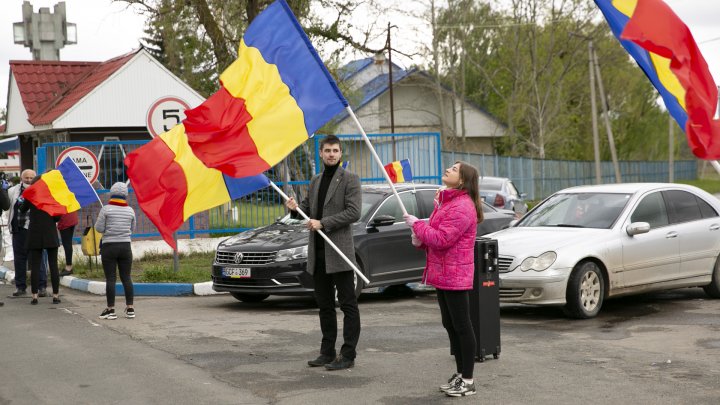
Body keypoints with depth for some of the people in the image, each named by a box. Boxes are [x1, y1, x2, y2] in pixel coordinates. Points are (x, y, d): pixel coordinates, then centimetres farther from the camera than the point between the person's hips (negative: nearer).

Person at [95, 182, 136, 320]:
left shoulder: (106, 209, -7)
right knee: (126, 277, 8)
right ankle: (130, 308, 8)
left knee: (110, 278, -1)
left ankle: (111, 309, -1)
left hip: (109, 246, -3)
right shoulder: (130, 210, 3)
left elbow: (99, 228, -6)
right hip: (125, 246, 3)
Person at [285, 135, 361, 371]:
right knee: (324, 305, 13)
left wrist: (323, 223, -17)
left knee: (348, 304, -3)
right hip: (318, 253, 7)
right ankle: (328, 352, 20)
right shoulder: (315, 182, 17)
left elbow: (353, 213, -13)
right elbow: (308, 209, 24)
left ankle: (348, 355, -1)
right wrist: (295, 209, 1)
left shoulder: (349, 180, -4)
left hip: (339, 252, -7)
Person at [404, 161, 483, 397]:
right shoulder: (446, 201, 17)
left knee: (461, 326, -4)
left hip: (455, 275, -10)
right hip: (442, 273, 10)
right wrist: (420, 240, 4)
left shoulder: (462, 206, -17)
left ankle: (467, 381, 2)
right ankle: (460, 374, 24)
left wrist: (416, 225, -11)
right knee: (450, 325, 15)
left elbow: (442, 239, -23)